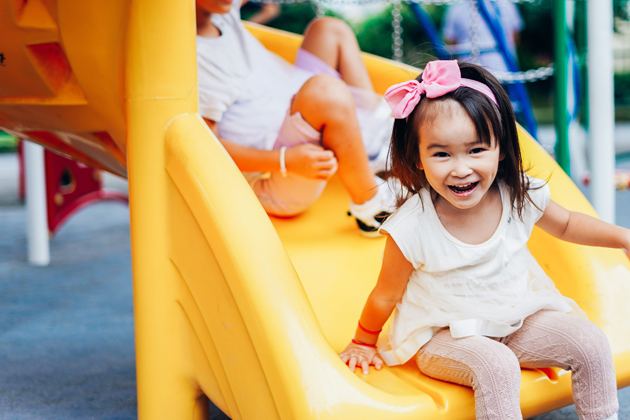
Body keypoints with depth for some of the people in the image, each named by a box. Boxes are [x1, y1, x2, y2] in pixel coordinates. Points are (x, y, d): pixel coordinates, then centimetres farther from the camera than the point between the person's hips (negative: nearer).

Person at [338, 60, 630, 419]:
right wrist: (364, 343, 5)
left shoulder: (521, 197, -13)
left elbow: (565, 224, 11)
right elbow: (386, 296, -8)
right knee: (496, 367, -33)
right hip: (445, 336, -5)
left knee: (592, 343, -10)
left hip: (519, 319, 5)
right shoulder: (412, 228, -25)